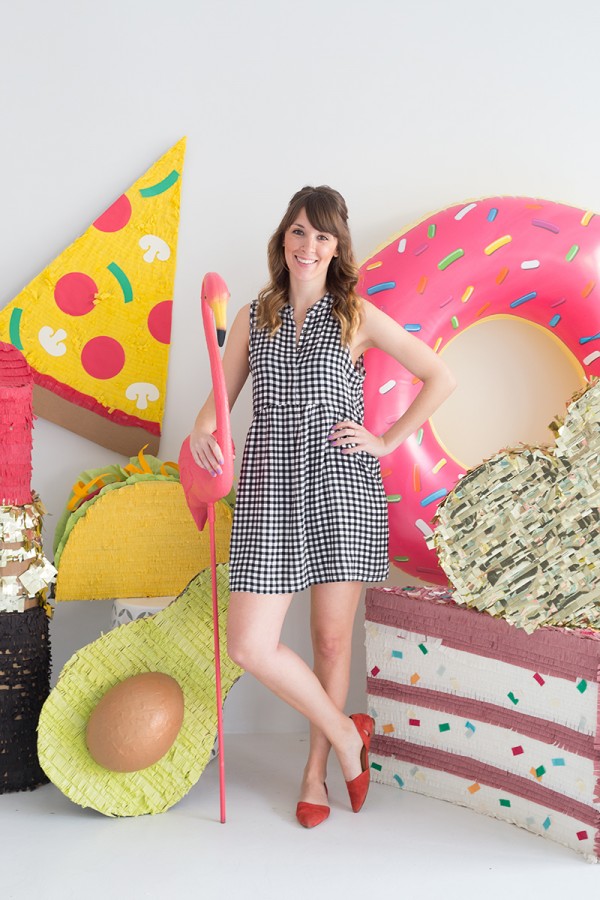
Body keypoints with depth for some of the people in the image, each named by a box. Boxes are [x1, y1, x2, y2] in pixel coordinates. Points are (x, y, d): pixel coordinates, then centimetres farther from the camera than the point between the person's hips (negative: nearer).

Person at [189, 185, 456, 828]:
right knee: (249, 645, -7)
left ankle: (316, 771, 27)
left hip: (340, 486, -2)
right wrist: (203, 429, -8)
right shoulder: (253, 317, 11)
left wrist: (390, 441, -1)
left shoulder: (357, 316, 3)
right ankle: (347, 736, 15)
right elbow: (221, 398, 14)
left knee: (332, 640, 5)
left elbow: (440, 378, 5)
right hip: (270, 489, 2)